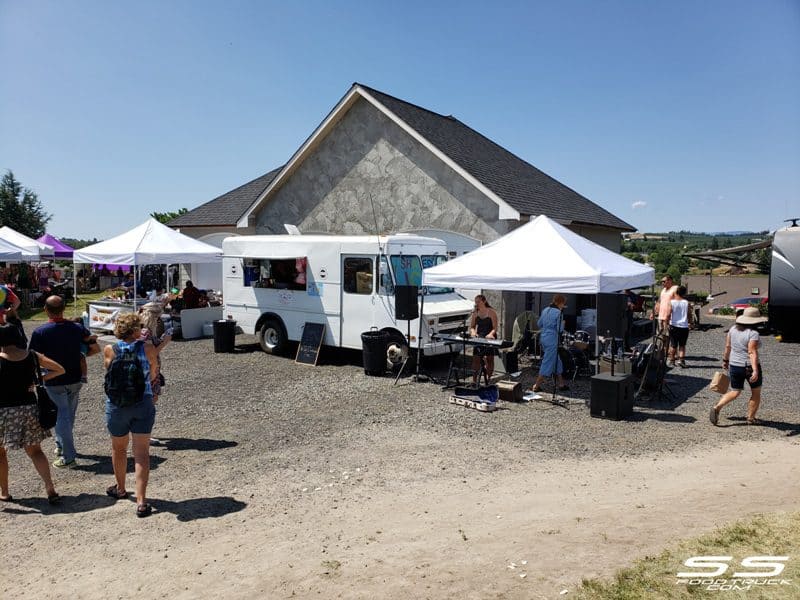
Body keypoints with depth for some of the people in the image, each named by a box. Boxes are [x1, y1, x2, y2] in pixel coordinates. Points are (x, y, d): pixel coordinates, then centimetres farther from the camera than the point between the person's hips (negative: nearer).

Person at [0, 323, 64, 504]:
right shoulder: (32, 356, -2)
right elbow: (60, 370, 6)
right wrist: (40, 379, 4)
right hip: (29, 408, 3)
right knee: (34, 451, 13)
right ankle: (50, 489, 1)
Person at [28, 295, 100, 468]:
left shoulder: (40, 332, -15)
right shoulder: (78, 328, -6)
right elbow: (96, 348, -1)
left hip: (54, 382, -3)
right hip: (75, 379, 3)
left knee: (62, 416, 4)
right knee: (69, 415, 20)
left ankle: (68, 456, 5)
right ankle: (61, 446, 37)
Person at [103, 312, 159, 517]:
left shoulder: (109, 350, -6)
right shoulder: (148, 348, -7)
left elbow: (109, 370, 12)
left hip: (116, 406, 1)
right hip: (143, 404, -1)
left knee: (119, 448, 22)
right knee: (142, 452, 2)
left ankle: (120, 489, 43)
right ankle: (141, 501, -4)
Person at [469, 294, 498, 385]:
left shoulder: (491, 312, -6)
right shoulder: (475, 313, 9)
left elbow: (495, 328, -8)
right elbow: (471, 326, 12)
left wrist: (491, 334, -28)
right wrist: (473, 332, -11)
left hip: (490, 338, -4)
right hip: (479, 338, 4)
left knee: (489, 358, -3)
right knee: (475, 358, -6)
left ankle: (489, 379, 9)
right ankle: (474, 380, -3)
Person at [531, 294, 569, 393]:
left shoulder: (545, 310, 9)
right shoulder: (558, 312, -14)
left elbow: (539, 324, 15)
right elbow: (560, 329, -15)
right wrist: (562, 323, 4)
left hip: (543, 337, 9)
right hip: (552, 339, -9)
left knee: (557, 362, 18)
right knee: (548, 363, -1)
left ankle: (561, 384, 25)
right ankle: (536, 386, 2)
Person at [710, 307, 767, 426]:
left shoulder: (733, 329, 1)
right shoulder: (753, 334, -17)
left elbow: (727, 346, 8)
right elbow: (752, 352, -25)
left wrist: (725, 360, 20)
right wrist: (755, 371, -29)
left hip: (734, 366, 5)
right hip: (750, 367, -5)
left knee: (734, 392, 13)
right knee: (756, 393, 15)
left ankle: (717, 407, -8)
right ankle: (751, 418, 19)